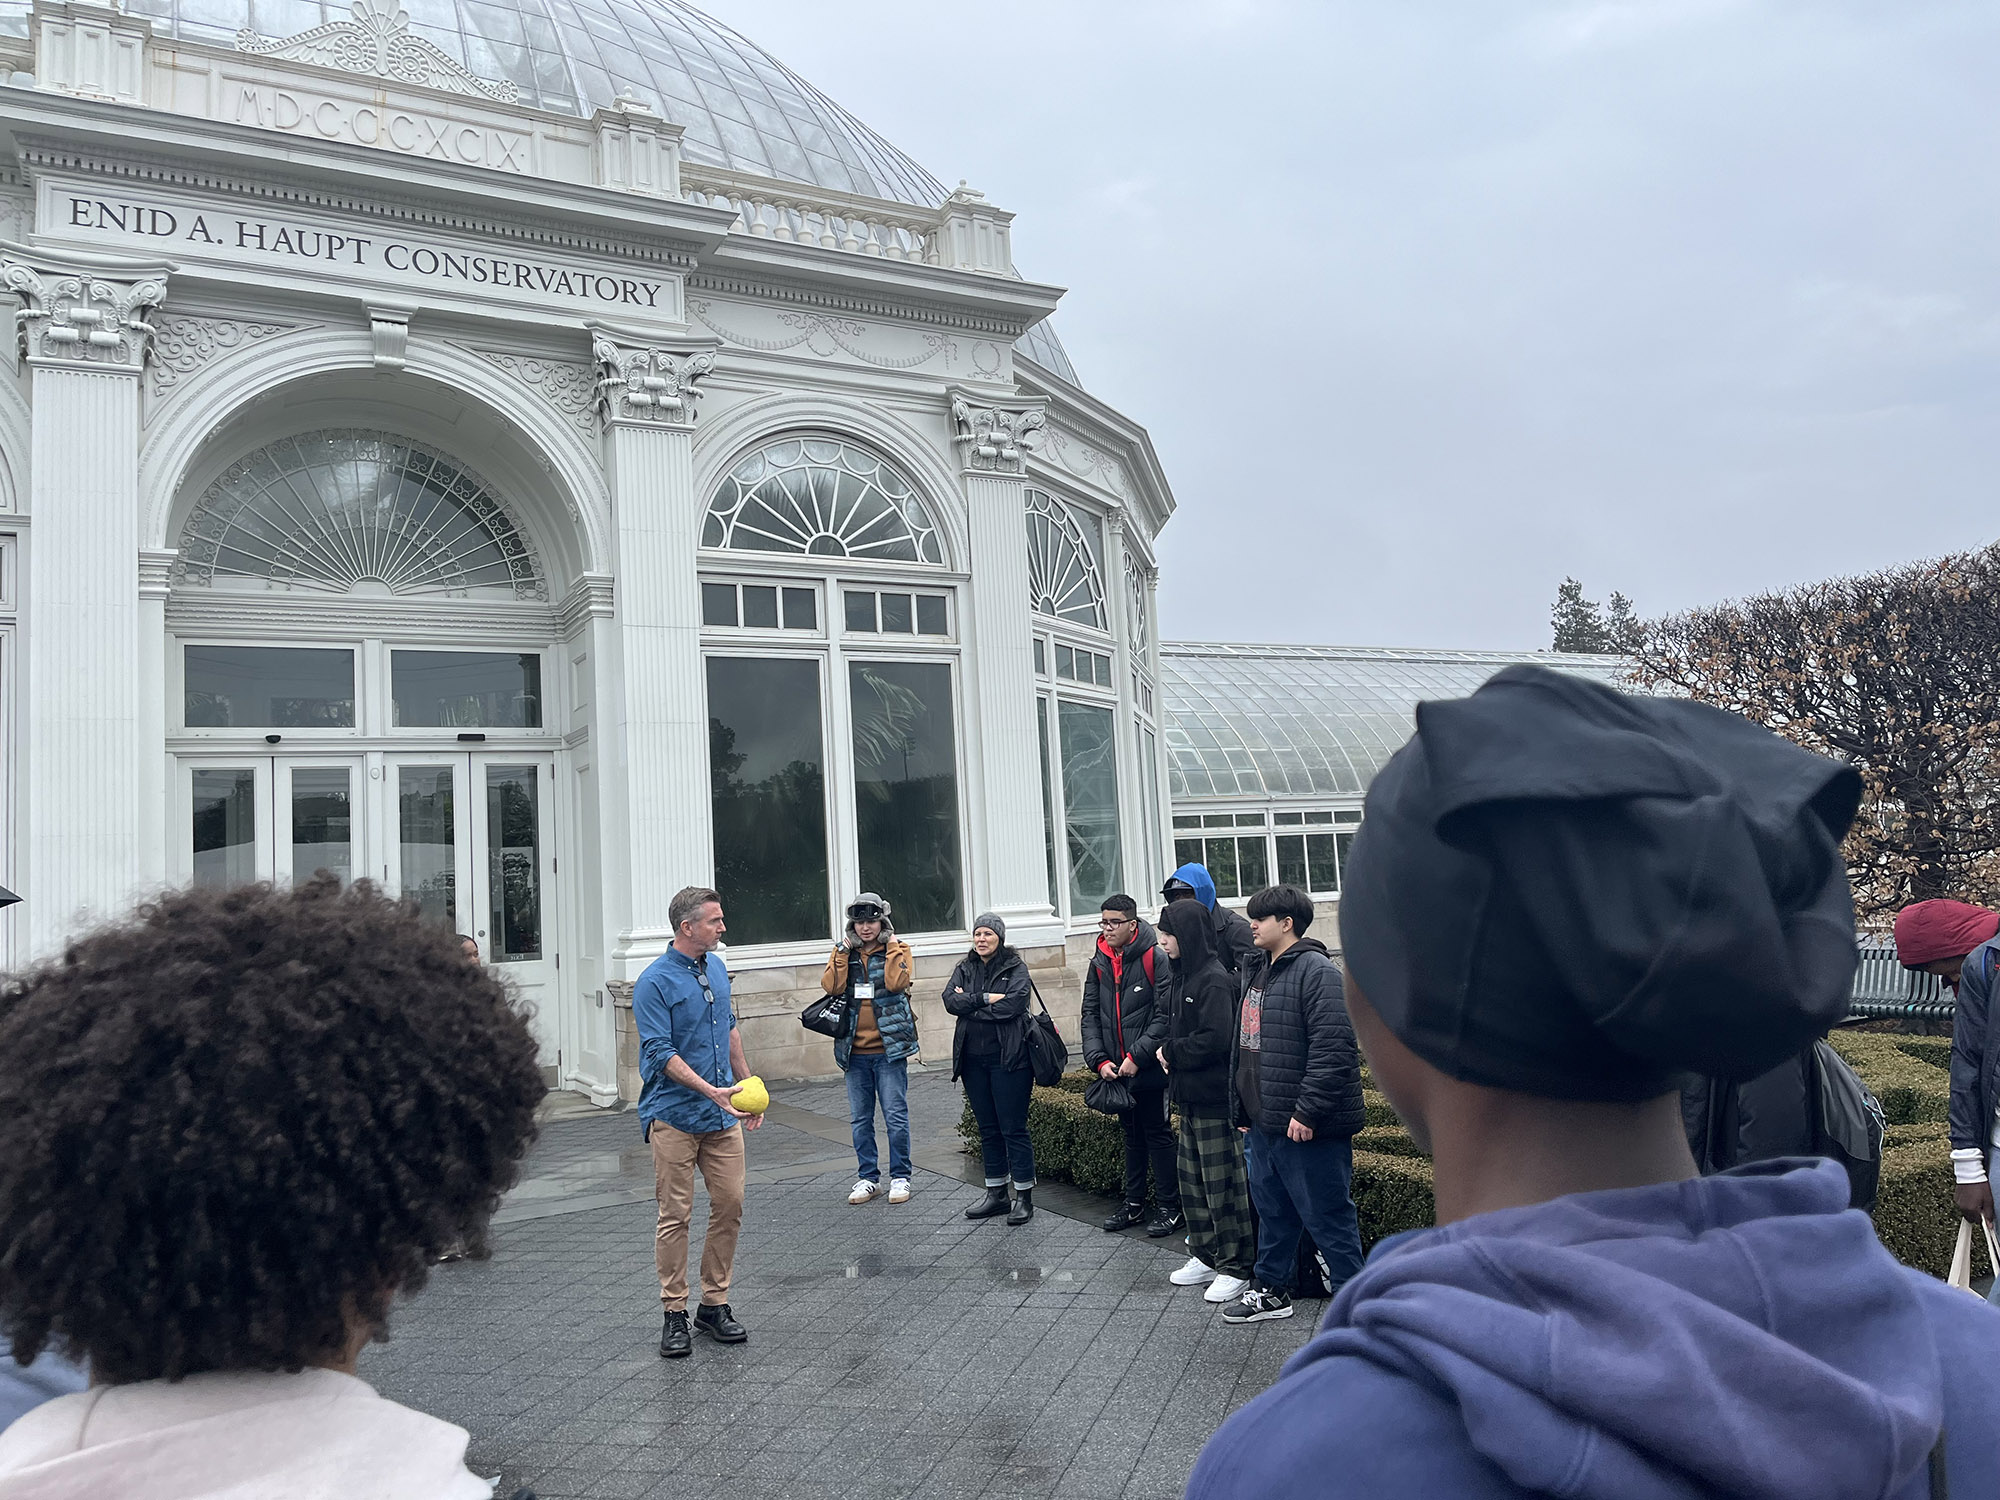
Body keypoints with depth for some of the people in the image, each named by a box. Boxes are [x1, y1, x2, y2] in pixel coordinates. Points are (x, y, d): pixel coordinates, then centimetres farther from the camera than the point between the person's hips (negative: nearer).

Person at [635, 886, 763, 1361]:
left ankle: (715, 1304, 19)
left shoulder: (717, 968, 9)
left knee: (730, 1206, 6)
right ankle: (674, 1314, 11)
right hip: (674, 1116, -6)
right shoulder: (654, 982, -13)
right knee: (675, 1216, 0)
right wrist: (711, 1090, -25)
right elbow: (659, 1052, -17)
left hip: (722, 1115, 6)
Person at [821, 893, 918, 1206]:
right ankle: (868, 1178, 21)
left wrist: (893, 947, -14)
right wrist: (843, 953, -10)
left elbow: (897, 982, -18)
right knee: (859, 1119, 10)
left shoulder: (897, 948, 1)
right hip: (855, 1051, 3)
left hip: (889, 1048, -3)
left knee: (896, 1116, -1)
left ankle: (900, 1177, 12)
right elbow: (831, 986, -9)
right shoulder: (843, 952, 8)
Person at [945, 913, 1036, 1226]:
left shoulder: (1015, 968, -2)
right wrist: (985, 998, -16)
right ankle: (996, 1194, 23)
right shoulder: (965, 968, 12)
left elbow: (1014, 1003, -18)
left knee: (1013, 1128, -3)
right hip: (973, 1059, 5)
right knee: (988, 1129, 13)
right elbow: (950, 1000, -4)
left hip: (1008, 1058, -5)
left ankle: (1024, 1197, 6)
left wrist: (969, 1004, -10)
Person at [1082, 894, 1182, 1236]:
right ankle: (1134, 1204, 27)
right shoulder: (1099, 963, 7)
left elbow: (1165, 1015, -16)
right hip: (1117, 1069, 6)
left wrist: (1137, 1057, -18)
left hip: (1150, 1067, -6)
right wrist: (1099, 1060, -5)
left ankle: (1169, 1207, 12)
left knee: (1158, 1133, 1)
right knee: (1132, 1133, 17)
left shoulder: (1154, 958, -12)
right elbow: (1090, 1015, 8)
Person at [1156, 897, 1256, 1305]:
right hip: (1191, 1096, 9)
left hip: (1216, 1100, -9)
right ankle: (1207, 1257, 28)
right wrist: (1171, 1054, 0)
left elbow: (1215, 1039, -24)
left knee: (1223, 1182, 0)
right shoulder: (1184, 976, 12)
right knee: (1193, 1179, 16)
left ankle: (1237, 1268, 10)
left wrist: (1171, 1052, -11)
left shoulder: (1214, 980, -17)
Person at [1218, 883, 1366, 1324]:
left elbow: (1333, 1047, -23)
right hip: (1262, 1122, 9)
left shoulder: (1315, 970, -15)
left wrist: (1307, 1110, -24)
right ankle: (1272, 1290, 34)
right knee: (1272, 1211, 20)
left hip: (1307, 1127, -9)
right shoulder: (1256, 972, 15)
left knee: (1327, 1215, 1)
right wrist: (1242, 1109, 20)